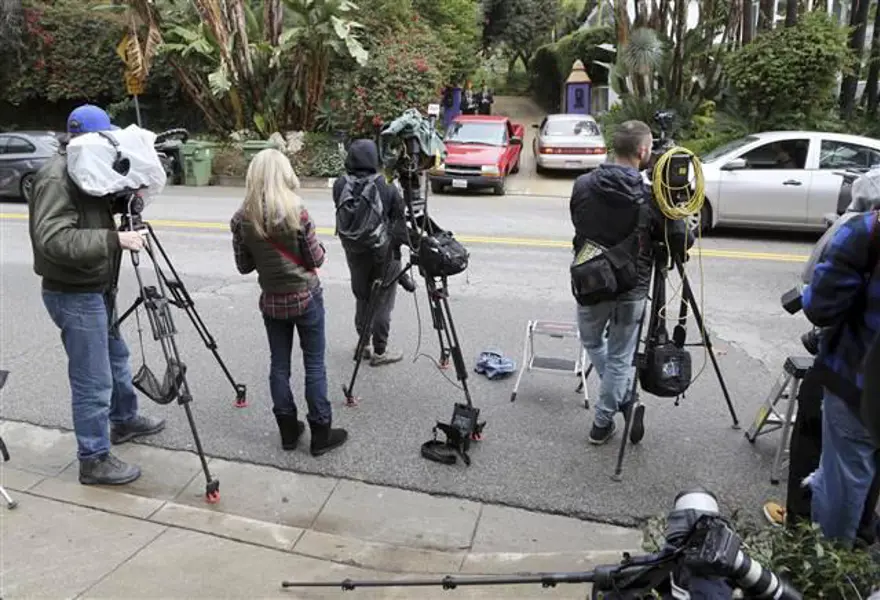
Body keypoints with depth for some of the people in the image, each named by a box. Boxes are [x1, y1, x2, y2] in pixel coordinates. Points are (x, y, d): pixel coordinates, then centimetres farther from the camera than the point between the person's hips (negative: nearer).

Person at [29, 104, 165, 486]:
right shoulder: (56, 178, -20)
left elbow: (96, 220, 19)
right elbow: (53, 240, -30)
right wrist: (114, 239, -37)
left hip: (97, 288, 10)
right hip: (73, 295, -10)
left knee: (116, 358, 25)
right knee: (93, 380, -3)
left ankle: (124, 421, 44)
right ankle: (94, 461, 10)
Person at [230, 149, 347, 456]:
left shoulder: (241, 219, -6)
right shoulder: (297, 212, -17)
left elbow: (244, 266, 1)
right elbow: (316, 259, -10)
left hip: (271, 301, 3)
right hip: (306, 297, -3)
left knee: (279, 365, 13)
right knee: (314, 365, 6)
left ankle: (288, 431, 23)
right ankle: (321, 434, 13)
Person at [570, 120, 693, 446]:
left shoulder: (582, 185, -7)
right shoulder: (652, 197, -15)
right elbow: (682, 243, -7)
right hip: (632, 290, -2)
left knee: (593, 342, 26)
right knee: (620, 357, 13)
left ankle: (626, 401, 23)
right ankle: (603, 422, 23)